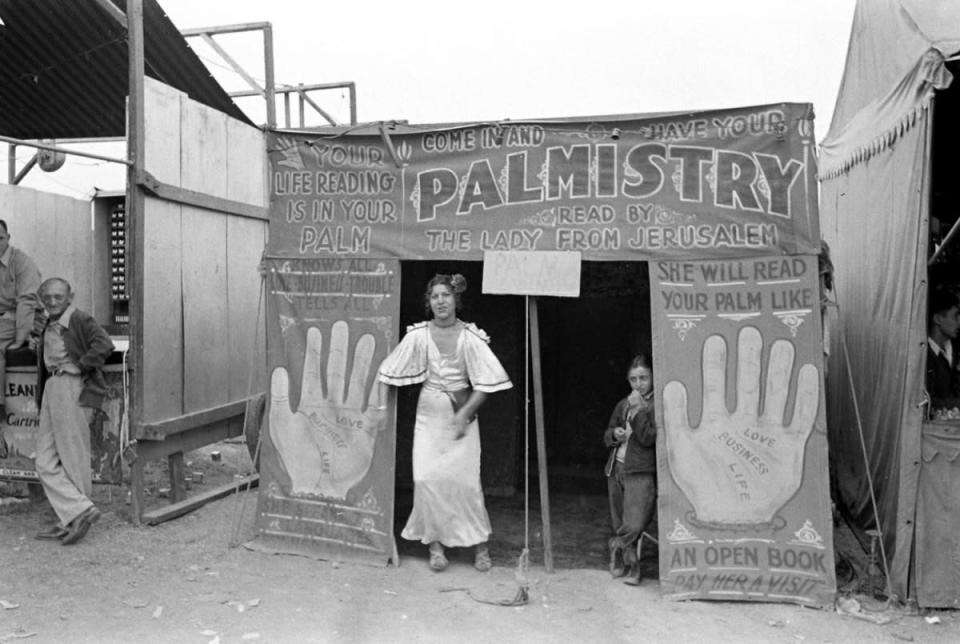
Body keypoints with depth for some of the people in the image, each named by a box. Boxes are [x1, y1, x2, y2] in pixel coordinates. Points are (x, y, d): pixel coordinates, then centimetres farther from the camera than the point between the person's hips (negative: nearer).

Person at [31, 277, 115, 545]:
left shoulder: (81, 320, -8)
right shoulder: (49, 326, 19)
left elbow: (104, 345, -22)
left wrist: (80, 365, -18)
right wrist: (40, 347, 19)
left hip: (73, 389, -9)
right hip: (52, 388, 9)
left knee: (73, 459, -1)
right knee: (46, 462, 4)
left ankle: (74, 517, 9)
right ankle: (79, 512, 4)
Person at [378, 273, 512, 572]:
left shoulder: (471, 337, -9)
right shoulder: (418, 335, -5)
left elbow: (486, 383, -8)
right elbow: (390, 371, 2)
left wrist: (464, 414, -13)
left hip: (462, 415, -1)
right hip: (429, 415, 2)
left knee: (464, 478, -4)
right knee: (427, 478, -6)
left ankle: (480, 544, 13)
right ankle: (435, 543, 11)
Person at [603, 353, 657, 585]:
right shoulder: (623, 405, 14)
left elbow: (649, 438, -15)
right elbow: (607, 436, 20)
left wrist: (638, 410, -17)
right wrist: (614, 434, -2)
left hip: (641, 472, -6)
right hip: (616, 469, 6)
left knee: (635, 525, -15)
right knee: (619, 523, 11)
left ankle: (617, 545, 13)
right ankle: (632, 565, 28)